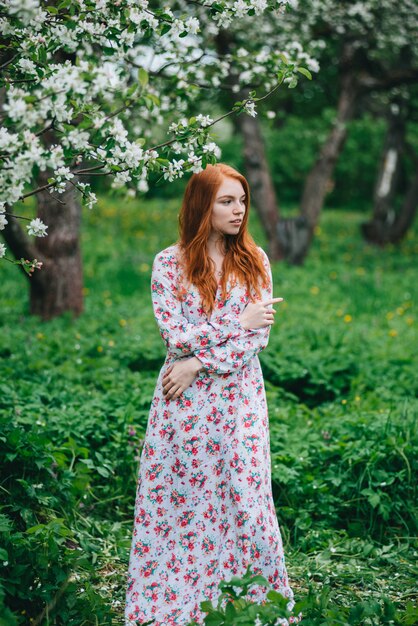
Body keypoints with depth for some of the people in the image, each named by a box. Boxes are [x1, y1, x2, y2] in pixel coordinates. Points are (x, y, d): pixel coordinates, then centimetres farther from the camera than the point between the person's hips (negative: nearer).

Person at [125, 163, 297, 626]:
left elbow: (259, 337, -5)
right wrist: (239, 323, -10)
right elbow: (176, 336, -11)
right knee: (177, 501, 3)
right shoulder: (170, 263, -3)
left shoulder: (255, 261, 3)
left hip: (240, 398, 1)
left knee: (246, 499, 2)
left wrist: (197, 364, -13)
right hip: (183, 400, -1)